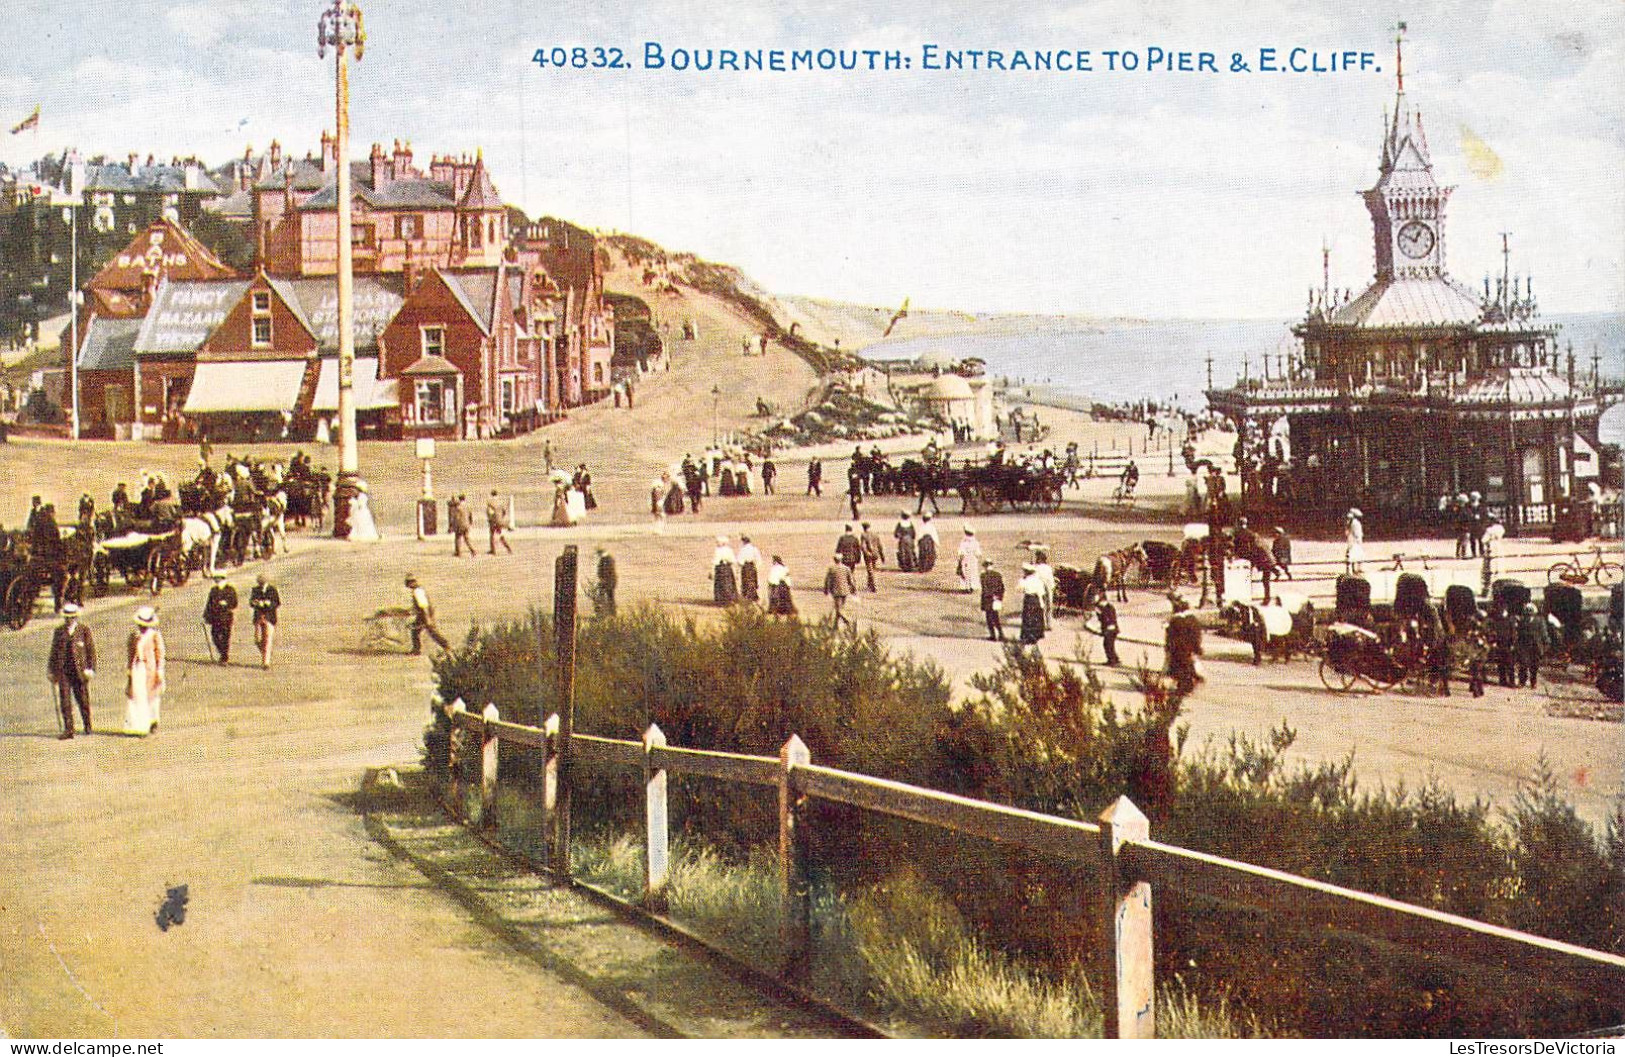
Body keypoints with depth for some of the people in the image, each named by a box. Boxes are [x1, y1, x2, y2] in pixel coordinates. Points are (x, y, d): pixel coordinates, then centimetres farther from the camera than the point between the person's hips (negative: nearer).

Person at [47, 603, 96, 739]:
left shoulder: (84, 630, 2)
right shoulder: (58, 631, 11)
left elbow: (91, 650, 1)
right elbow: (54, 651, 15)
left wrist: (90, 669, -8)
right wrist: (52, 671, 12)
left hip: (79, 670, -2)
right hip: (62, 671, 2)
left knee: (83, 699, 4)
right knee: (64, 700, -4)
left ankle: (87, 726, 24)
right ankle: (68, 730, -2)